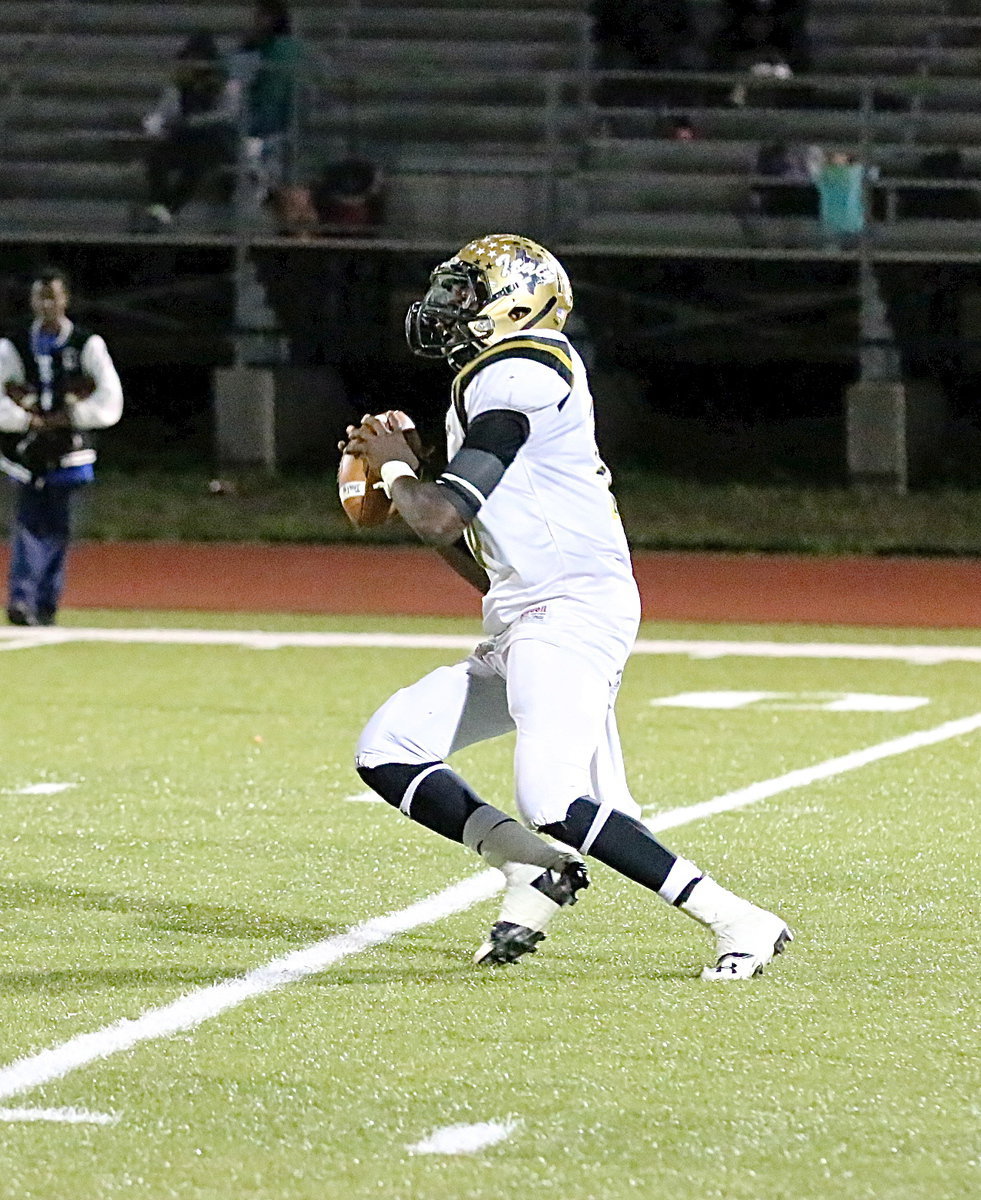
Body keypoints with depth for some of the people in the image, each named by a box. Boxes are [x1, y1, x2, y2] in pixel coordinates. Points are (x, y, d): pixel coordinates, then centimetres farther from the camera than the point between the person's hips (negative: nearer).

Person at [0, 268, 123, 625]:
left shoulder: (87, 346, 3)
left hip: (69, 454, 0)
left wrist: (65, 417, -11)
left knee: (58, 529, 3)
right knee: (29, 525, -13)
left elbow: (110, 405, -4)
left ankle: (46, 606, 10)